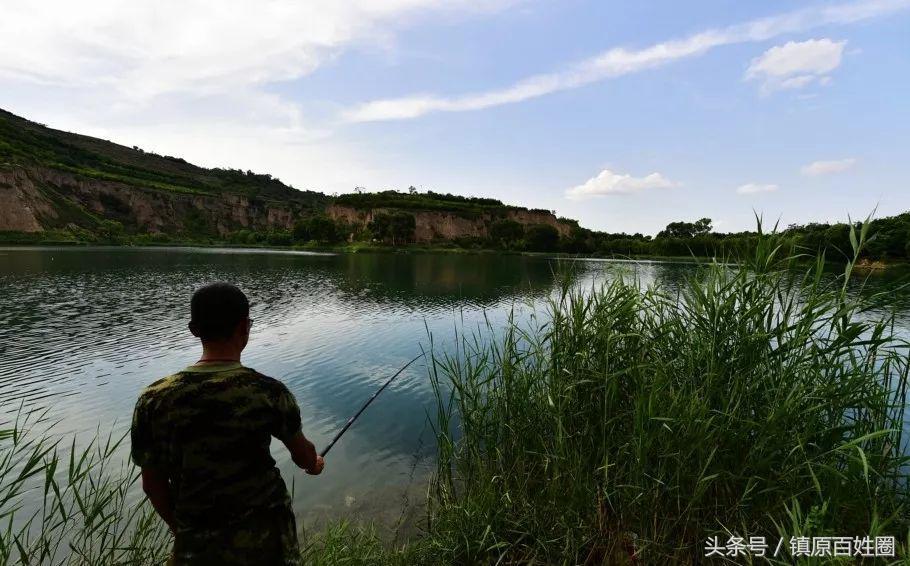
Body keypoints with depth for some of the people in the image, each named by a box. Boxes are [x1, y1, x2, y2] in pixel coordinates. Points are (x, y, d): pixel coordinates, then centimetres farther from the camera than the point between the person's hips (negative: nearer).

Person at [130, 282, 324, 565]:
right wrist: (314, 464, 22)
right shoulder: (269, 392, -19)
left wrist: (180, 529, 16)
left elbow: (153, 484, -3)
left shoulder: (154, 400, -15)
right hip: (266, 534, 0)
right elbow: (303, 454, -2)